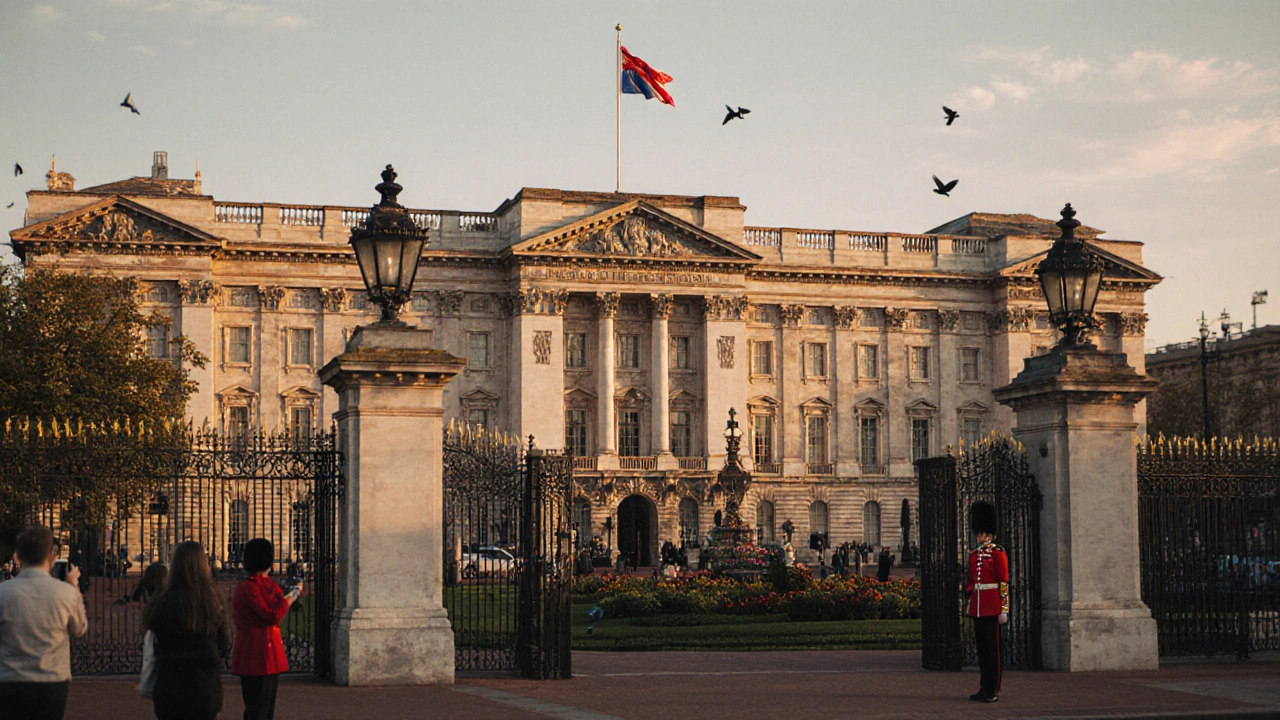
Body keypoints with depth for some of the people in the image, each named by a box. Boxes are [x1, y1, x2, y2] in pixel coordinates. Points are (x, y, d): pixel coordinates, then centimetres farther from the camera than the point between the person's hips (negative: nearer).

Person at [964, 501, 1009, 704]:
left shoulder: (998, 553, -6)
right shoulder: (974, 554, 13)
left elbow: (1004, 583, -9)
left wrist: (1004, 610, -13)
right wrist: (967, 602, 17)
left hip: (992, 608, -6)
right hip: (977, 608, 6)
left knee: (993, 648, -3)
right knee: (981, 647, 10)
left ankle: (993, 691, 0)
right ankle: (984, 687, 16)